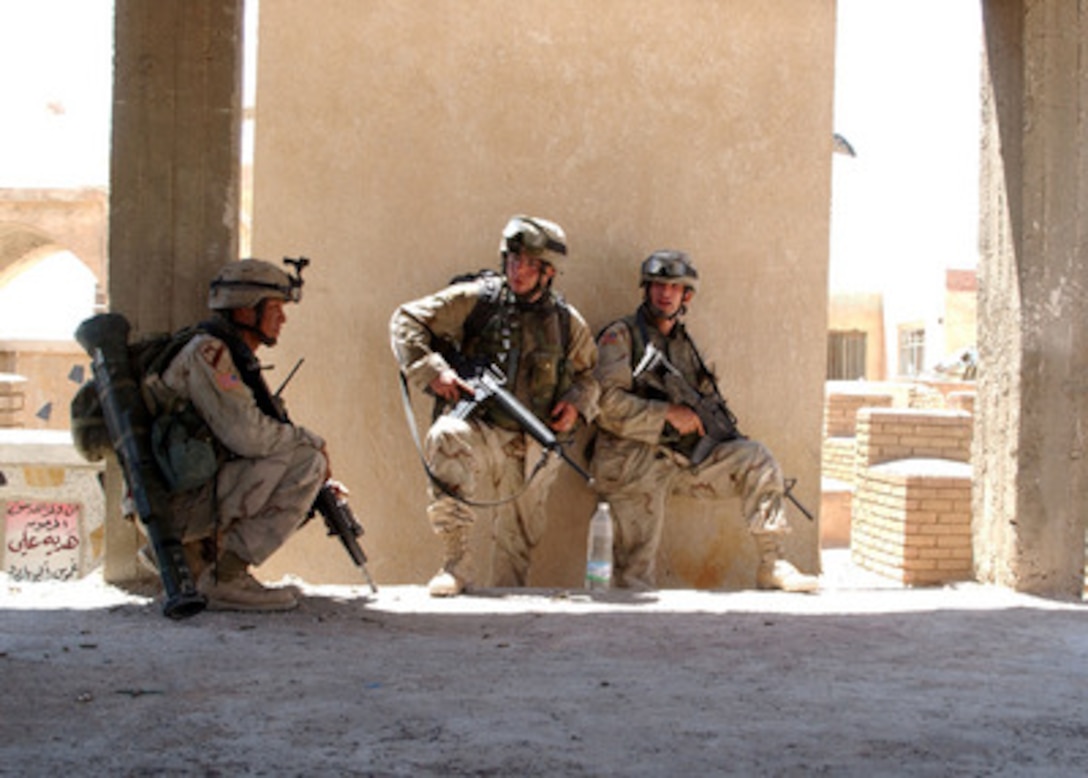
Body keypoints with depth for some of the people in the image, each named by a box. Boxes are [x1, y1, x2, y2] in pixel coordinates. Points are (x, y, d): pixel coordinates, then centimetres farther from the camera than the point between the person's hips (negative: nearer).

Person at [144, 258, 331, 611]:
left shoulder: (237, 359, 17)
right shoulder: (206, 352, -14)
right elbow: (247, 434, -24)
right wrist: (312, 441, -8)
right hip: (179, 499, -10)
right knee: (305, 463, -17)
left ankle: (195, 553, 13)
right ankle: (224, 579, -16)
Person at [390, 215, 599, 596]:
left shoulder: (567, 322, 7)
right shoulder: (475, 299, -3)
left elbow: (590, 372, 22)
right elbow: (406, 321, -1)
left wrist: (576, 403, 0)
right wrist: (432, 371, -15)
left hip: (533, 446, 3)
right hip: (481, 431, -3)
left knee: (518, 537, 8)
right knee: (446, 437, -36)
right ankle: (456, 562, -29)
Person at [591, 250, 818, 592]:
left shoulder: (685, 344, 19)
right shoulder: (620, 336, -1)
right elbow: (607, 403, -15)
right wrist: (669, 413, -17)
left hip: (685, 457, 6)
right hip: (634, 462, -5)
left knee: (755, 457, -11)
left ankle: (771, 567, -12)